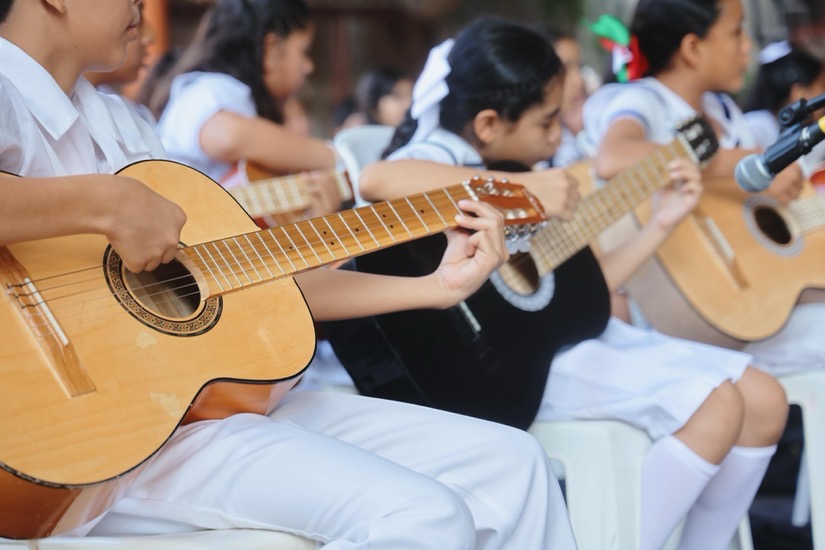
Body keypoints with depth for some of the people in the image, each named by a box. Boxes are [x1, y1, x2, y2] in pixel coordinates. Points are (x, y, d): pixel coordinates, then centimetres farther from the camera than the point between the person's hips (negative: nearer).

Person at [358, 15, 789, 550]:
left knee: (765, 399, 4)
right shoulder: (439, 155, -10)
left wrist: (661, 223, 8)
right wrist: (528, 190, -32)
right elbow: (376, 179, -37)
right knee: (715, 404, -20)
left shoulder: (517, 171, 15)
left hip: (563, 331, 9)